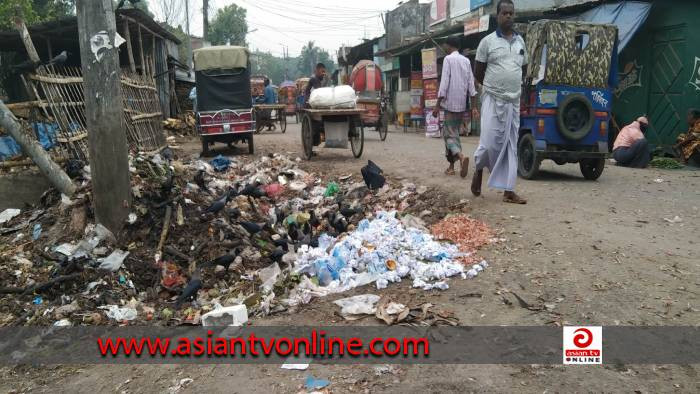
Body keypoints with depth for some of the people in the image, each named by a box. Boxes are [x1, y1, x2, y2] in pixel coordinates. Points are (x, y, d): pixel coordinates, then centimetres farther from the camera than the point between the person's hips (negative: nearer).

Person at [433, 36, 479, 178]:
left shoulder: (448, 59, -5)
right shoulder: (466, 61, 12)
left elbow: (444, 83, -12)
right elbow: (471, 85, 8)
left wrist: (438, 105, -10)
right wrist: (474, 106, 8)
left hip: (451, 104, -6)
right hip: (462, 105, 6)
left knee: (450, 135, -5)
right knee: (454, 133, 15)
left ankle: (461, 157, -31)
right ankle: (451, 166, 16)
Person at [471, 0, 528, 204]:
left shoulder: (520, 41, 12)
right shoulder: (487, 41, -2)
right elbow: (478, 72, 2)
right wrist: (495, 87, 9)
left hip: (514, 101, 4)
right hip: (493, 100, -4)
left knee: (511, 146, 2)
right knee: (490, 142, -10)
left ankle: (508, 190, 5)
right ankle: (479, 170, 22)